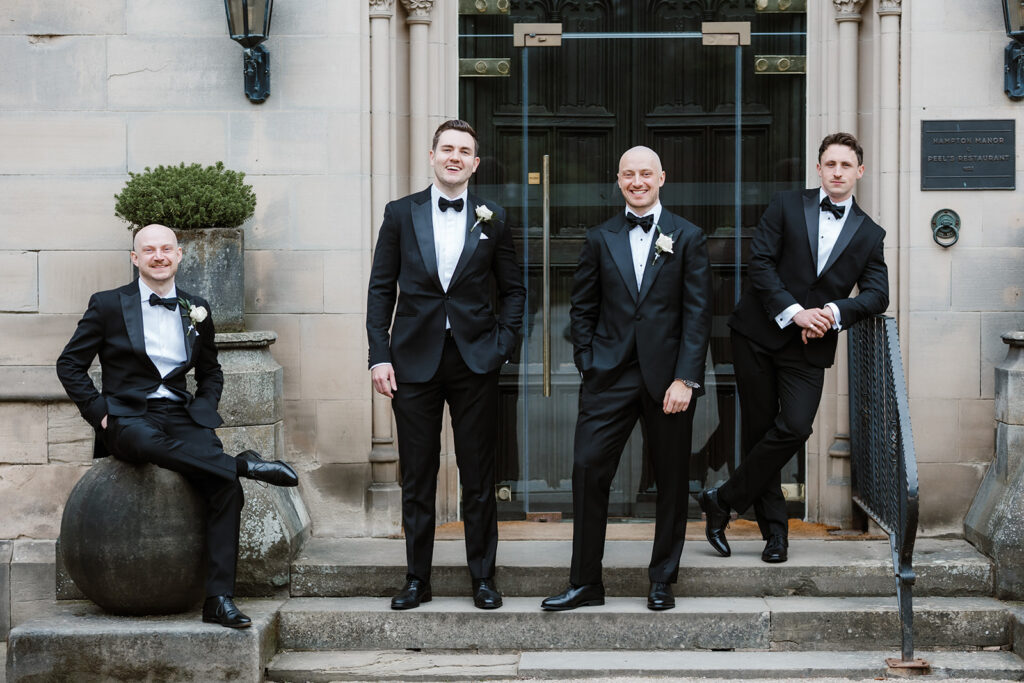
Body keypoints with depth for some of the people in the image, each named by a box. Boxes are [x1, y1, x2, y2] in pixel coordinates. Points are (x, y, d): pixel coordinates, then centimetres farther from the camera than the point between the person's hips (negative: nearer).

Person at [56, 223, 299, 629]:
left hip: (181, 416, 3)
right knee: (146, 441, -43)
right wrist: (99, 412, -5)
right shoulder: (108, 305, 7)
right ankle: (245, 464, -34)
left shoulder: (196, 309, 17)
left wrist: (203, 409, 7)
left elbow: (211, 373, 27)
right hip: (127, 416, -3)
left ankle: (219, 598, -26)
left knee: (226, 486, -25)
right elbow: (70, 364, 8)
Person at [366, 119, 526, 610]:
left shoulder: (492, 219, 6)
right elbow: (381, 289, 5)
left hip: (474, 362, 0)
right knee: (416, 477, 5)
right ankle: (416, 579, 15)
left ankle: (483, 578, 15)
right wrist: (379, 356, -3)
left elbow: (513, 289, 11)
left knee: (478, 476, 4)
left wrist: (503, 345, -2)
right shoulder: (401, 214, 5)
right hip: (415, 362, 0)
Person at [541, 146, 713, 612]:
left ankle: (662, 582, 19)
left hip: (668, 378, -1)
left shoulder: (687, 238, 4)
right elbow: (582, 309, 12)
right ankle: (585, 582, 5)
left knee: (671, 481, 6)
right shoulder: (600, 239, 9)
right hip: (610, 377, 1)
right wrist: (589, 364, 1)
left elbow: (698, 313, -2)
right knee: (588, 469, -5)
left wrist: (685, 378, -10)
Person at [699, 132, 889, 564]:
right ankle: (774, 530, 13)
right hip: (759, 333, -1)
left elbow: (877, 293, 3)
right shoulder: (786, 207, 5)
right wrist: (793, 312, -14)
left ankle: (723, 501, 1)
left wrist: (834, 311, -16)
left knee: (795, 428, -15)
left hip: (810, 347, 1)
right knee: (759, 429, 1)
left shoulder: (869, 234, 12)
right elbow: (760, 263, -4)